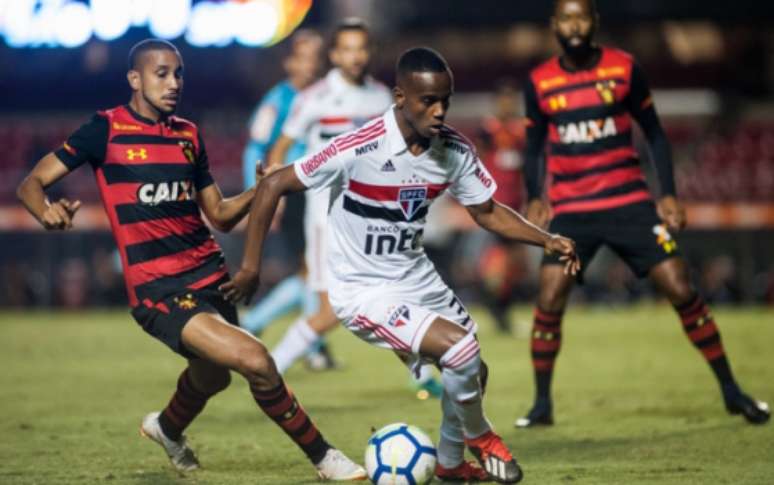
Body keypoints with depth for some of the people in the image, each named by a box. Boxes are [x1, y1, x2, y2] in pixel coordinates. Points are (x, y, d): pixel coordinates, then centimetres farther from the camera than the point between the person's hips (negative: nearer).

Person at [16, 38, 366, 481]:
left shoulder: (188, 134, 12)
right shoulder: (107, 130, -5)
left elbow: (220, 216, 15)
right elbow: (31, 183, -6)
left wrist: (260, 192, -4)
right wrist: (46, 211, -28)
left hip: (209, 274, 7)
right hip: (158, 289, -7)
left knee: (213, 376, 26)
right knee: (256, 361, -22)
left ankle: (168, 429, 60)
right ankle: (322, 457, -5)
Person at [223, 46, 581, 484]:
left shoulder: (455, 150, -9)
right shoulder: (359, 150, -26)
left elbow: (488, 212, 5)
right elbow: (274, 186, -17)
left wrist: (547, 240, -10)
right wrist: (251, 266, -15)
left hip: (417, 279, 7)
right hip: (363, 291, -7)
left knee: (472, 373, 14)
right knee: (460, 348, -22)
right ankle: (479, 437, 8)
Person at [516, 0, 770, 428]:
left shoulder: (624, 68, 0)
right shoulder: (539, 82, 2)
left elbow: (655, 134, 7)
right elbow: (534, 147, 12)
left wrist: (668, 195, -1)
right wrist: (535, 198, -4)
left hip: (629, 202, -1)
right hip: (570, 210, 1)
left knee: (681, 291, -6)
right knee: (549, 302, -11)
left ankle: (730, 390, 6)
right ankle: (542, 405, 5)